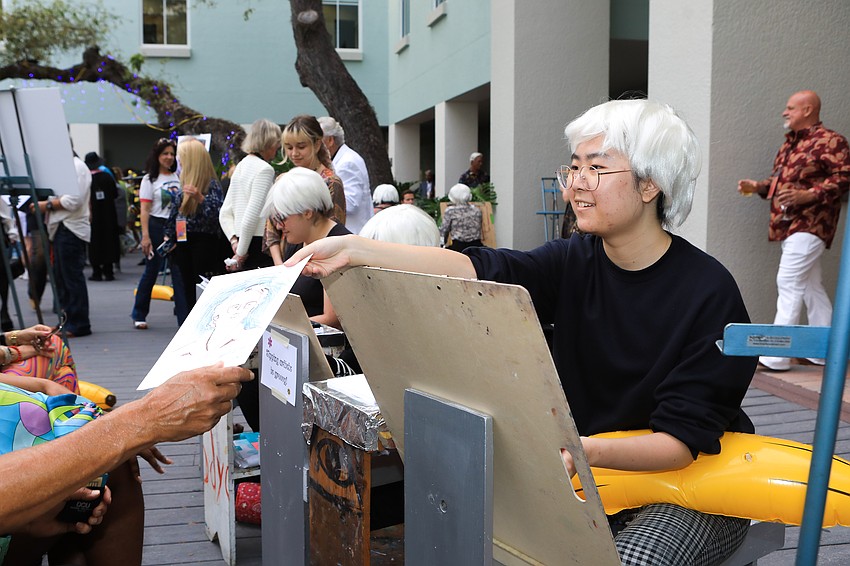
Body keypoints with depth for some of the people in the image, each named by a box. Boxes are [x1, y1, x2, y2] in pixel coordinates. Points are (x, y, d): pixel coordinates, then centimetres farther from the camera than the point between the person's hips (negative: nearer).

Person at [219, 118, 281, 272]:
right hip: (259, 244, -9)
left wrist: (234, 241, 6)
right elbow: (252, 214, -17)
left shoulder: (240, 166, 17)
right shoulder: (265, 169, -9)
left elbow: (224, 214, 16)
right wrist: (241, 253, -11)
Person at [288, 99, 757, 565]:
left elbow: (683, 439, -20)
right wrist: (354, 250, -28)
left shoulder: (708, 291, -16)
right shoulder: (574, 263, -2)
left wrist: (588, 451, -39)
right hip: (590, 478, 4)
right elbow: (476, 271, -17)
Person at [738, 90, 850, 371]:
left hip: (809, 223, -10)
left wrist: (807, 195, -25)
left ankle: (776, 356, -11)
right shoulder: (791, 142, 19)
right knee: (810, 285, 13)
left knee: (789, 282, -13)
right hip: (790, 222, 10)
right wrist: (758, 186, 9)